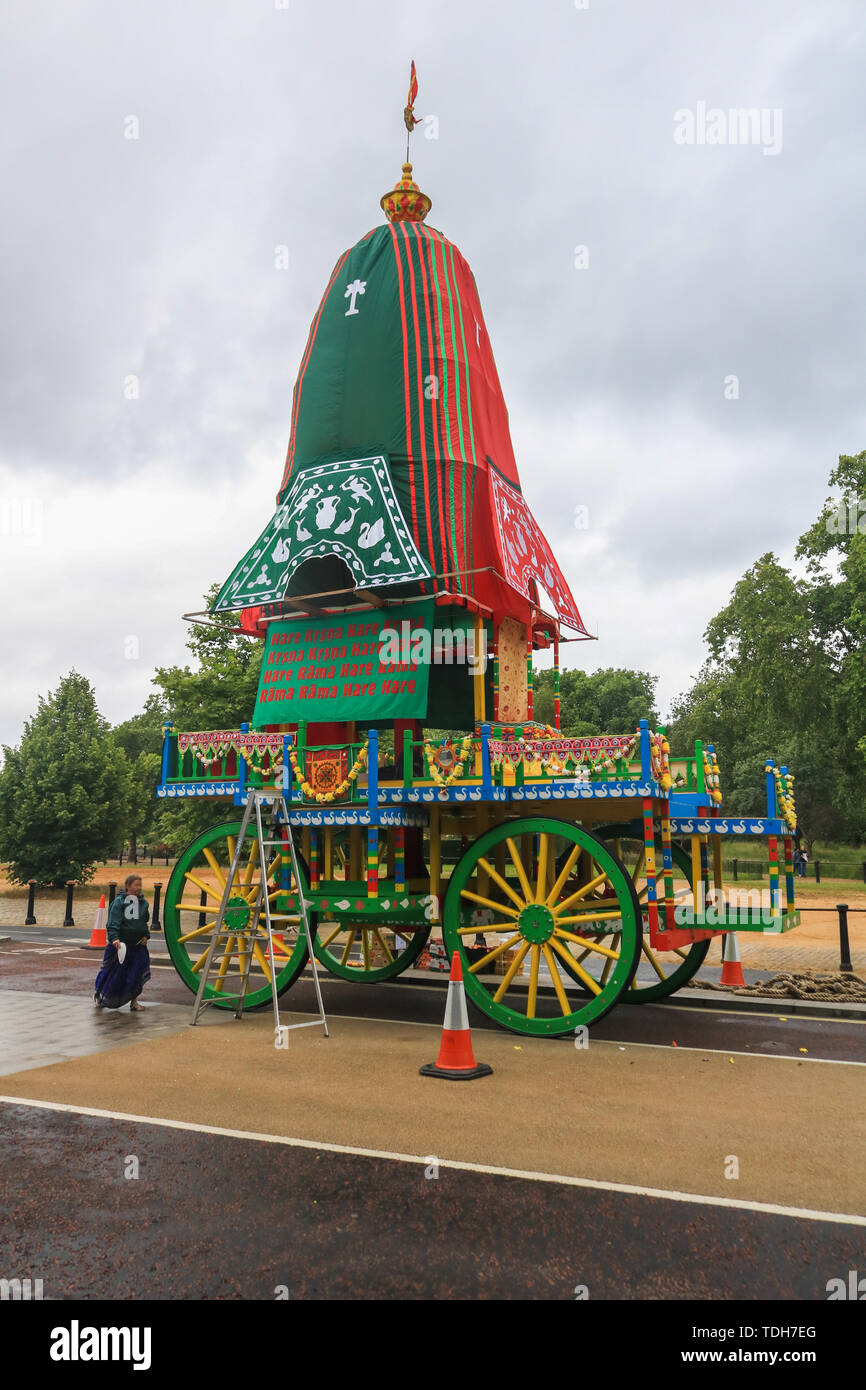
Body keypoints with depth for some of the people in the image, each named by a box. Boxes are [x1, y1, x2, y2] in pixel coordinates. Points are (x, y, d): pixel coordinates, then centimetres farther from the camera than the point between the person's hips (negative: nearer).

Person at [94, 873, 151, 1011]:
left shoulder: (143, 903, 6)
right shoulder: (119, 902, -10)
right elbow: (113, 923, -17)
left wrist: (146, 936, 5)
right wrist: (114, 938, -29)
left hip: (137, 945, 4)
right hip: (120, 944, -4)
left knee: (137, 973, 1)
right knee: (113, 973, 6)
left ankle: (133, 1001, 14)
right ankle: (98, 994, 32)